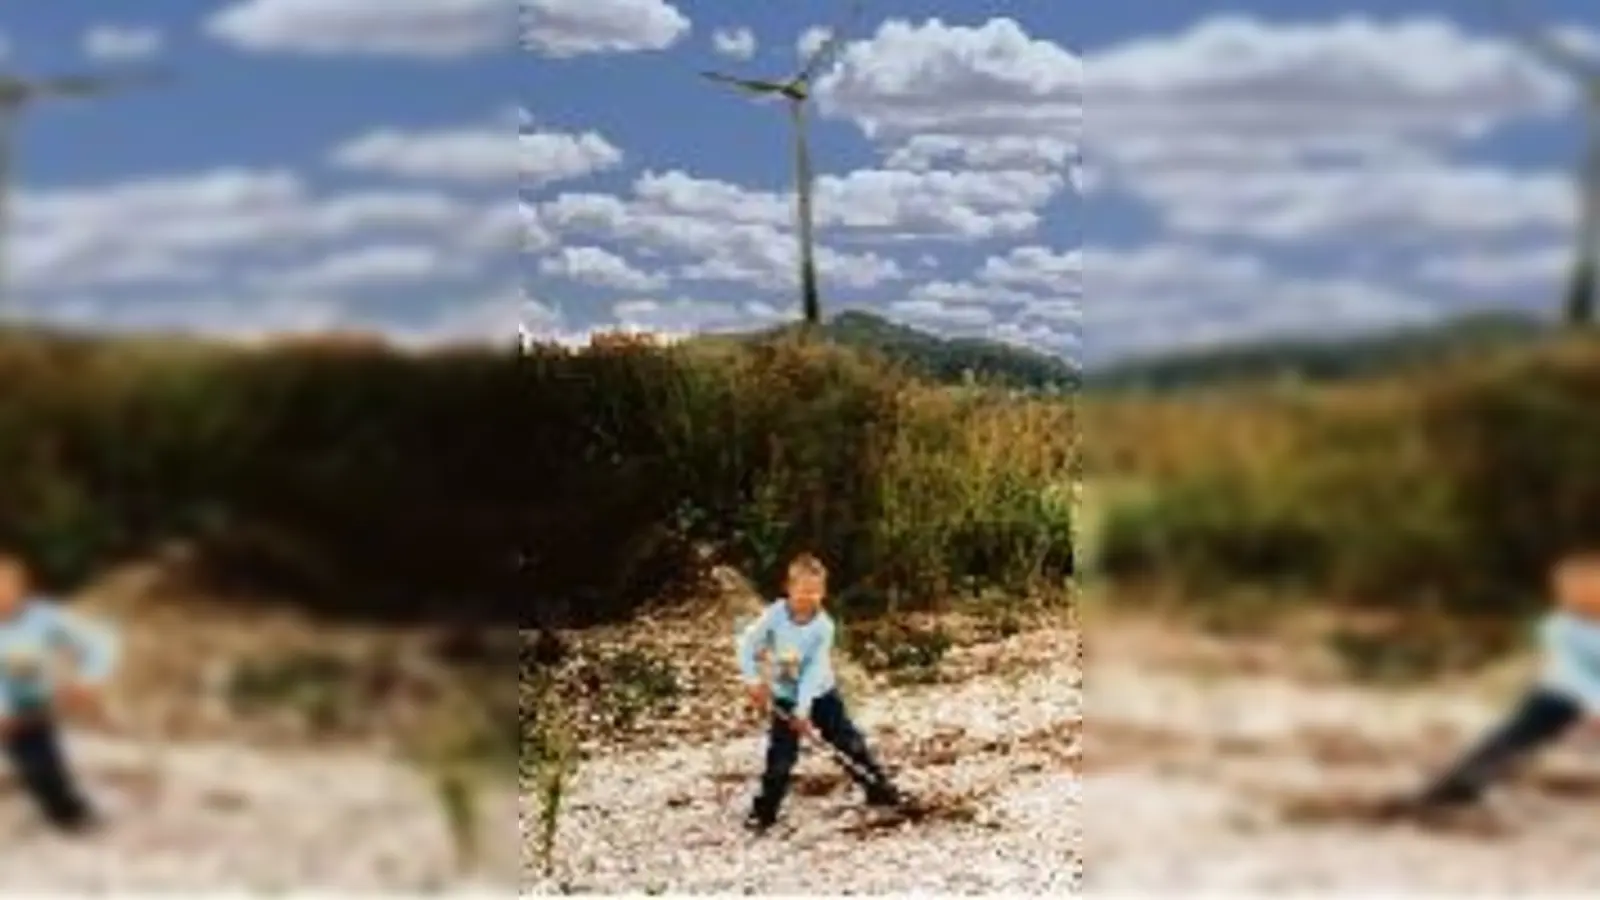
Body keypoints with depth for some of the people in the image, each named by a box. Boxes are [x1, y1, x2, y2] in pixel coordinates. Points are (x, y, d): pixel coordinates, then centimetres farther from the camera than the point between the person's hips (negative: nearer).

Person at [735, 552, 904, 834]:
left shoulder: (823, 626, -21)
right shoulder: (774, 615, -19)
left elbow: (814, 672, -23)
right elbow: (746, 645, -10)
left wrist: (803, 710, -26)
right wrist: (754, 680, -18)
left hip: (820, 694, 0)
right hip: (784, 698, 0)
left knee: (851, 741, 4)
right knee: (780, 757, -2)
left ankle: (879, 789, 22)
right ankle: (763, 811, 13)